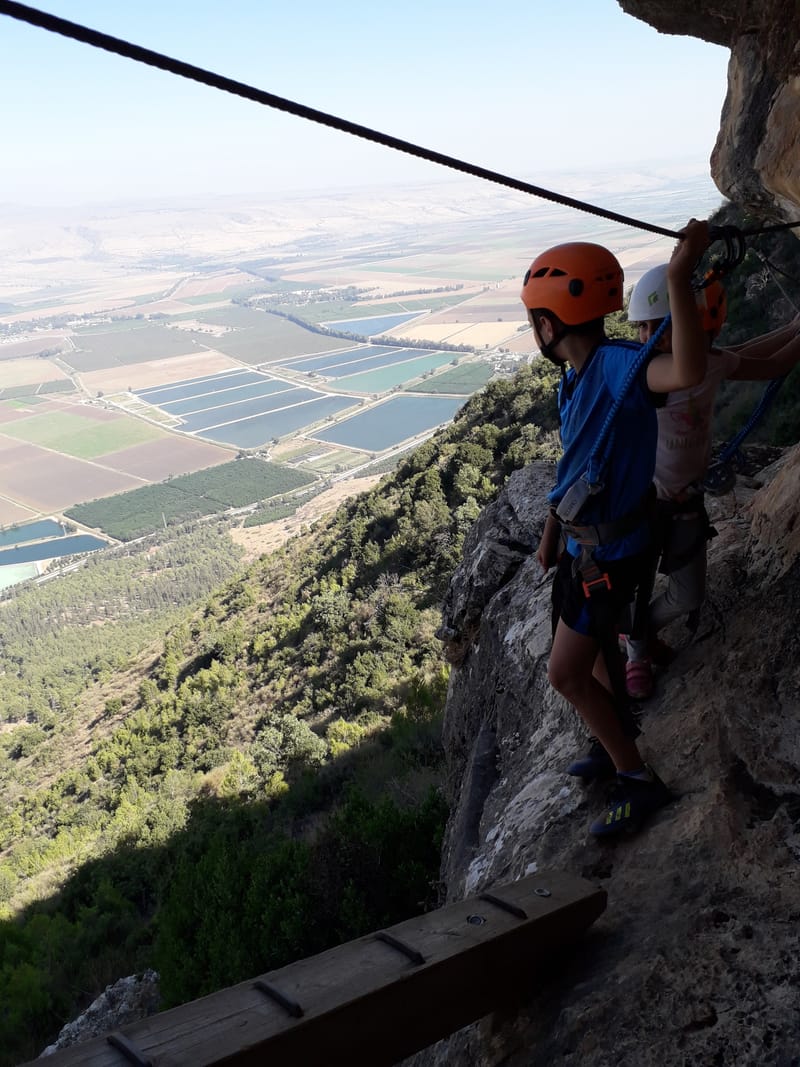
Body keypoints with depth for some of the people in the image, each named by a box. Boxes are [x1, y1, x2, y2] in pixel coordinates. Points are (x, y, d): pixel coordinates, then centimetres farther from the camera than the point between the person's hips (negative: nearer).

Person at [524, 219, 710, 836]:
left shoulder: (617, 364, -25)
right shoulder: (575, 378, 4)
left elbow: (687, 372, -48)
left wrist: (679, 276, -49)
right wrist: (550, 535, 21)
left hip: (610, 553, -9)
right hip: (585, 544, 10)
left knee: (566, 674, -4)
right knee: (591, 648, 27)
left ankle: (640, 782, 13)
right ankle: (616, 737, 52)